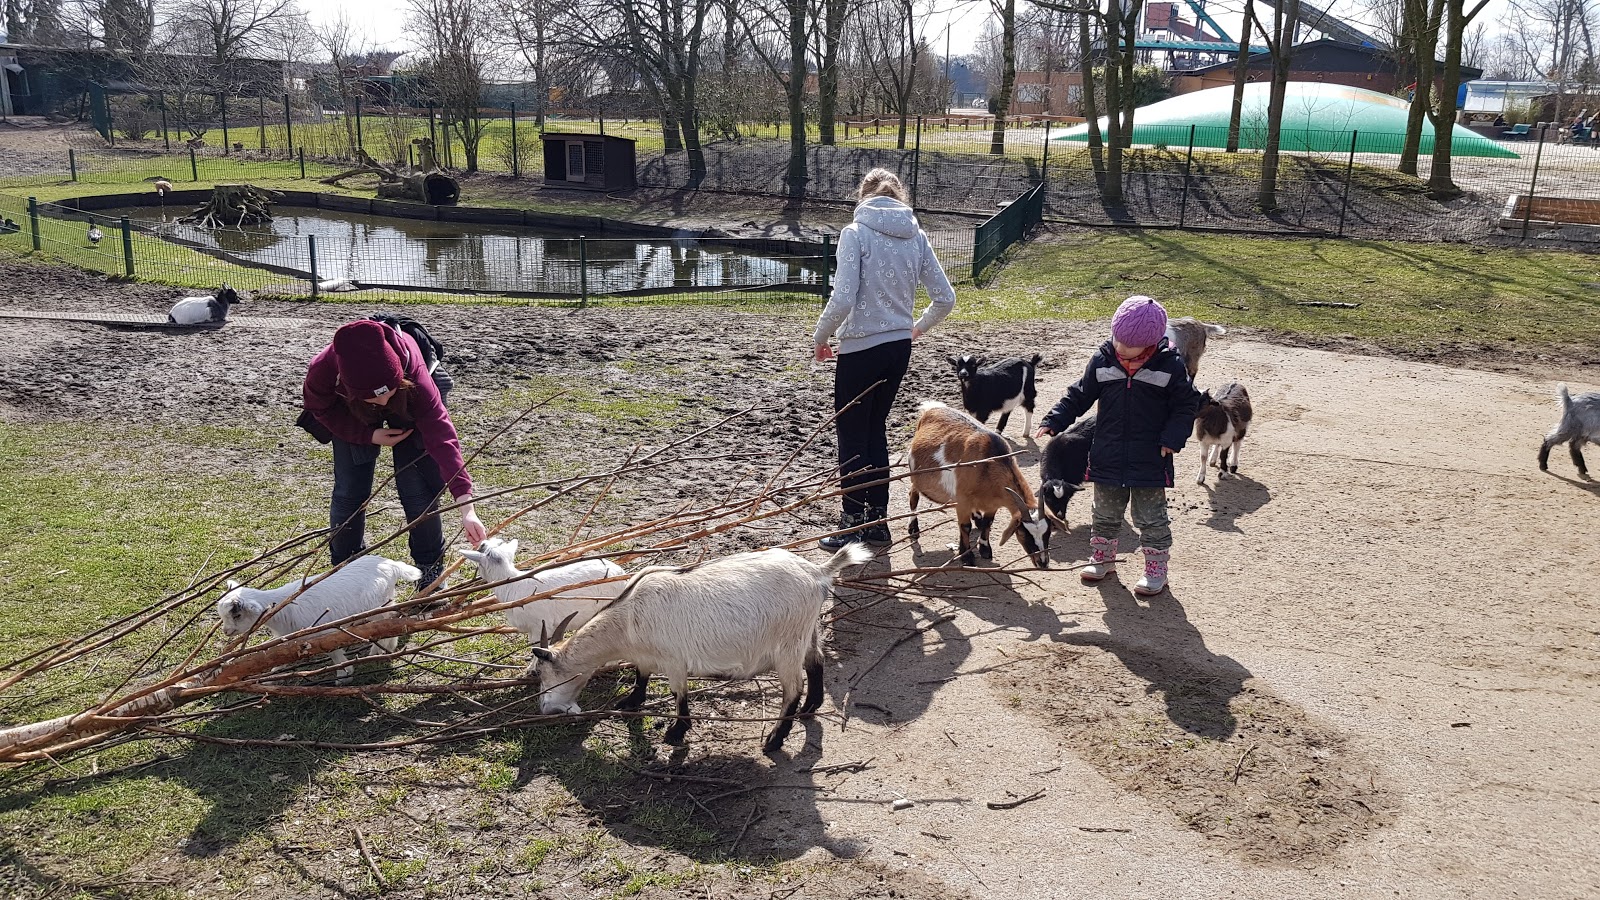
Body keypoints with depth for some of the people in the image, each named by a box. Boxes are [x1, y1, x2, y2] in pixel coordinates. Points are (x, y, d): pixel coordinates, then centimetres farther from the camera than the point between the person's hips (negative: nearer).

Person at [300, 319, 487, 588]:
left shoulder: (414, 376, -44)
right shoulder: (322, 372, -40)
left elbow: (442, 436, -49)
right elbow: (321, 410, -15)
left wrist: (466, 507, -56)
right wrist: (370, 435, -28)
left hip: (409, 405, -1)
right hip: (351, 414, 2)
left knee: (418, 490, -9)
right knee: (349, 492, -3)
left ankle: (430, 570, 9)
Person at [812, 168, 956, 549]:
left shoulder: (856, 233, -12)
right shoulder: (916, 236, 3)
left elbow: (842, 300, -20)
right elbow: (945, 298, 4)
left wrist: (820, 338, -4)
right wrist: (918, 327, 22)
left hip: (860, 350, -6)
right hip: (899, 348, 6)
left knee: (852, 437, 7)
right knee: (876, 430, 18)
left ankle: (853, 526, 13)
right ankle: (877, 521, 25)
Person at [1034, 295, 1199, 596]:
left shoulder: (1170, 365, -11)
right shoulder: (1103, 361, -4)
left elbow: (1187, 405, -3)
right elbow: (1079, 396, 5)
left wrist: (1172, 438, -14)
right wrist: (1053, 422, -4)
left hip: (1150, 461, -3)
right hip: (1108, 457, 3)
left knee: (1151, 518, 8)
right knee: (1105, 514, 17)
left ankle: (1156, 571, 21)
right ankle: (1102, 558, 35)